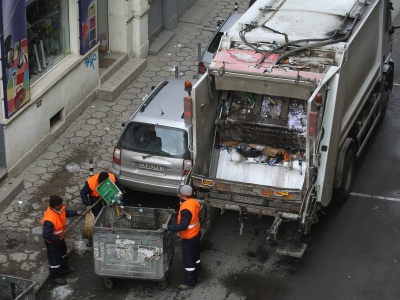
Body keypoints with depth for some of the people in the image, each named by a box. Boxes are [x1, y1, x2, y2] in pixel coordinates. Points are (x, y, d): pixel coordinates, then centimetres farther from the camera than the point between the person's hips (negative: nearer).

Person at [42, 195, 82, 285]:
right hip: (52, 241, -8)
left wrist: (76, 213, -2)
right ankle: (55, 277, 34)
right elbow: (46, 235, -35)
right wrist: (57, 239, -24)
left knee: (63, 252, 30)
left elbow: (66, 212, 9)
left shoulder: (60, 209, -17)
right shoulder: (49, 220, -42)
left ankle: (64, 268, 56)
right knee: (54, 259, 12)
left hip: (60, 238, 9)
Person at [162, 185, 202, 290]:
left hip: (189, 238, -10)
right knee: (195, 256, 24)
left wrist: (168, 227, -30)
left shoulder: (186, 208, -30)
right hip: (196, 234, 10)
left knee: (188, 260, 3)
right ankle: (198, 275, 39)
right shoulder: (193, 202, -1)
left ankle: (189, 282, 14)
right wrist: (178, 213, 11)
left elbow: (183, 225, -34)